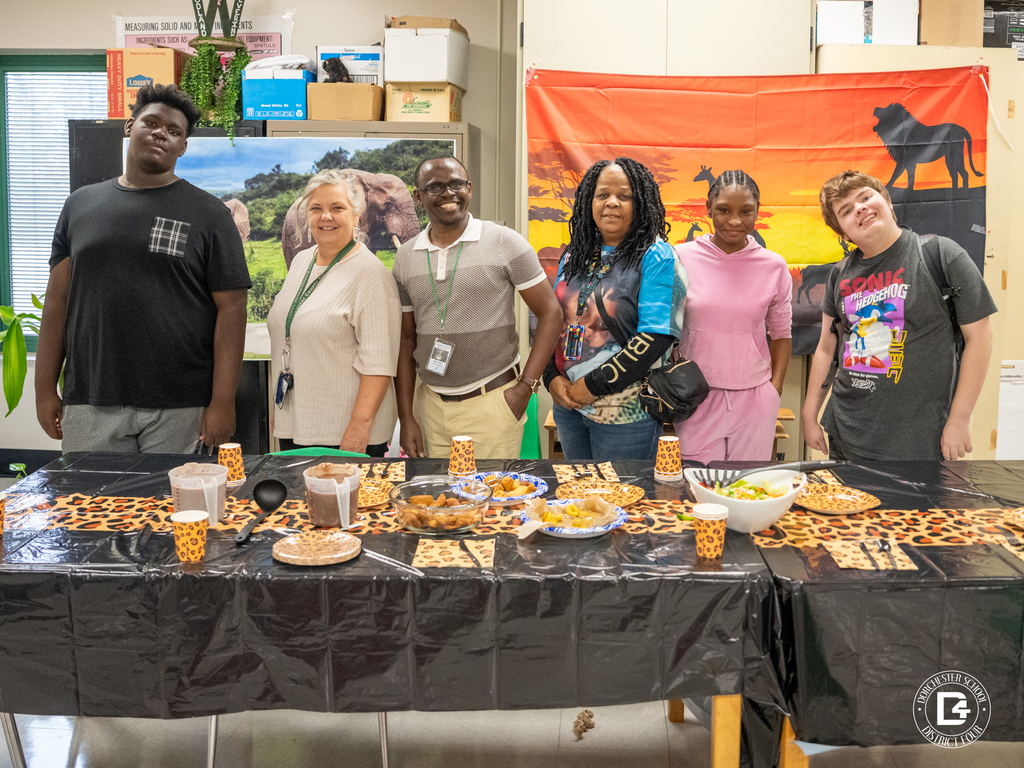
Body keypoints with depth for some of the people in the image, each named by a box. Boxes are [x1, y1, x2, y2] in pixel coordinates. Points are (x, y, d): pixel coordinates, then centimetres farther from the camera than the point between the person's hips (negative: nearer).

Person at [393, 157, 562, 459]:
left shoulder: (506, 244, -4)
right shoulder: (405, 258, 7)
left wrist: (525, 386, -9)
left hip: (492, 403, -3)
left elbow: (550, 313, -3)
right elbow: (406, 339, 11)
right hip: (429, 403, 4)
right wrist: (406, 418, 6)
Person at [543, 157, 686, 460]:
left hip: (625, 414, -6)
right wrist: (552, 377, -3)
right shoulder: (575, 254, 8)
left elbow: (656, 336, -18)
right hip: (568, 404, 6)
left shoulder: (656, 258, -11)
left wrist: (593, 384, -18)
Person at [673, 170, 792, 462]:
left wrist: (775, 390, 3)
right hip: (697, 396, -1)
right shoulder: (681, 258, -3)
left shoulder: (774, 266, 1)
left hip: (755, 398, 1)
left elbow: (782, 334, 10)